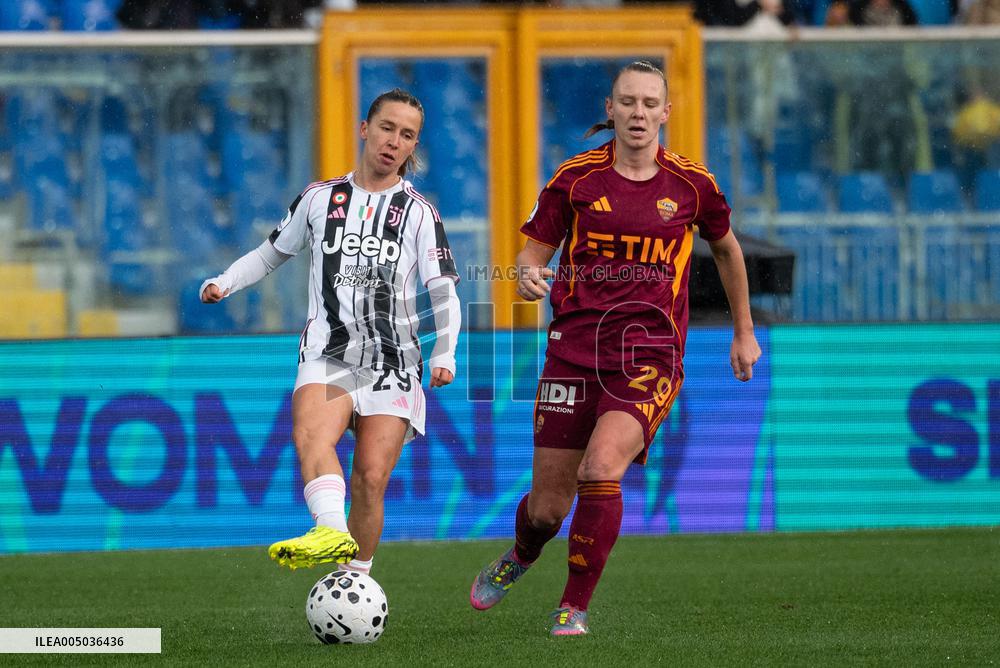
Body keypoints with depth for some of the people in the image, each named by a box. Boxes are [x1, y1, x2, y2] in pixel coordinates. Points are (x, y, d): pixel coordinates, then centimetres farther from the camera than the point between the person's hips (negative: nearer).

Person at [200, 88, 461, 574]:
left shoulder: (418, 213, 7)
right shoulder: (321, 198, 12)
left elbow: (444, 294, 2)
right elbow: (272, 253, 24)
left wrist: (444, 354, -14)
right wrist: (224, 282, 7)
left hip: (393, 361, 0)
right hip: (328, 353, 0)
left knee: (370, 480, -9)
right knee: (310, 435, -31)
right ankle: (331, 532, -53)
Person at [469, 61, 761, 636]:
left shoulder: (691, 184, 3)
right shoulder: (576, 178, 2)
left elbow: (726, 247, 21)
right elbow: (534, 251, 7)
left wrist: (744, 333, 27)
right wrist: (530, 275, -17)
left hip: (650, 354, -1)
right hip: (575, 345, 1)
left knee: (602, 467, -26)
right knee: (548, 506, 2)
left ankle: (575, 608, -10)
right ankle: (520, 558, 40)